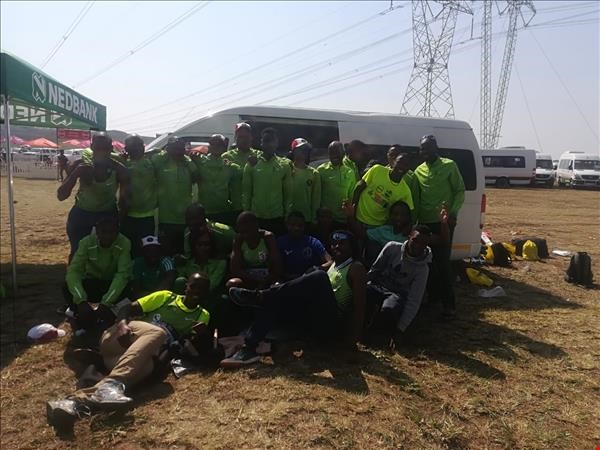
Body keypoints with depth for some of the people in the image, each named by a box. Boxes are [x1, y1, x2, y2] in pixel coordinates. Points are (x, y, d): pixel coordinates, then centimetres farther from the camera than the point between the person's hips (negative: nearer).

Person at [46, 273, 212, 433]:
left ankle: (79, 399, -55)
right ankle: (112, 383, -52)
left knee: (147, 365, -37)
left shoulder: (202, 316, 21)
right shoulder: (165, 296, 17)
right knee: (157, 333, -33)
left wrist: (201, 337, -13)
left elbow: (193, 347, 9)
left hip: (149, 357, 1)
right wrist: (122, 324, -12)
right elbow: (129, 309, 10)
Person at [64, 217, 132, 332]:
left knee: (127, 290, -35)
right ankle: (85, 317, -6)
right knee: (68, 290, -29)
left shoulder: (124, 244, -25)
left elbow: (123, 274, -31)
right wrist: (81, 301, -46)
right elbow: (73, 270, -30)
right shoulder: (87, 242, -21)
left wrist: (106, 303, -43)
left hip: (113, 283, -1)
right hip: (92, 281, 1)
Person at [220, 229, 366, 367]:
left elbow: (359, 305, -9)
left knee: (319, 277, -31)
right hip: (317, 321, 8)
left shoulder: (356, 268, 0)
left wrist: (353, 337, -16)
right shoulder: (332, 265, 23)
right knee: (276, 301, -14)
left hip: (334, 325, -7)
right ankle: (249, 348, -30)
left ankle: (258, 297, -29)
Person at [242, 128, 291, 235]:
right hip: (255, 217, 0)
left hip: (277, 217, 0)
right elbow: (246, 192, 5)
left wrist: (287, 214, 3)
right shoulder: (251, 165, 2)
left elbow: (288, 193, 5)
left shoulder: (284, 165, 3)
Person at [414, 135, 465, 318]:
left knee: (443, 262, -8)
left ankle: (449, 304, 0)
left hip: (443, 222, -5)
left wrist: (453, 212, -17)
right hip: (425, 223, 5)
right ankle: (432, 297, 26)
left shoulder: (449, 166, -2)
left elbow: (460, 191, -3)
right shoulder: (419, 170, 12)